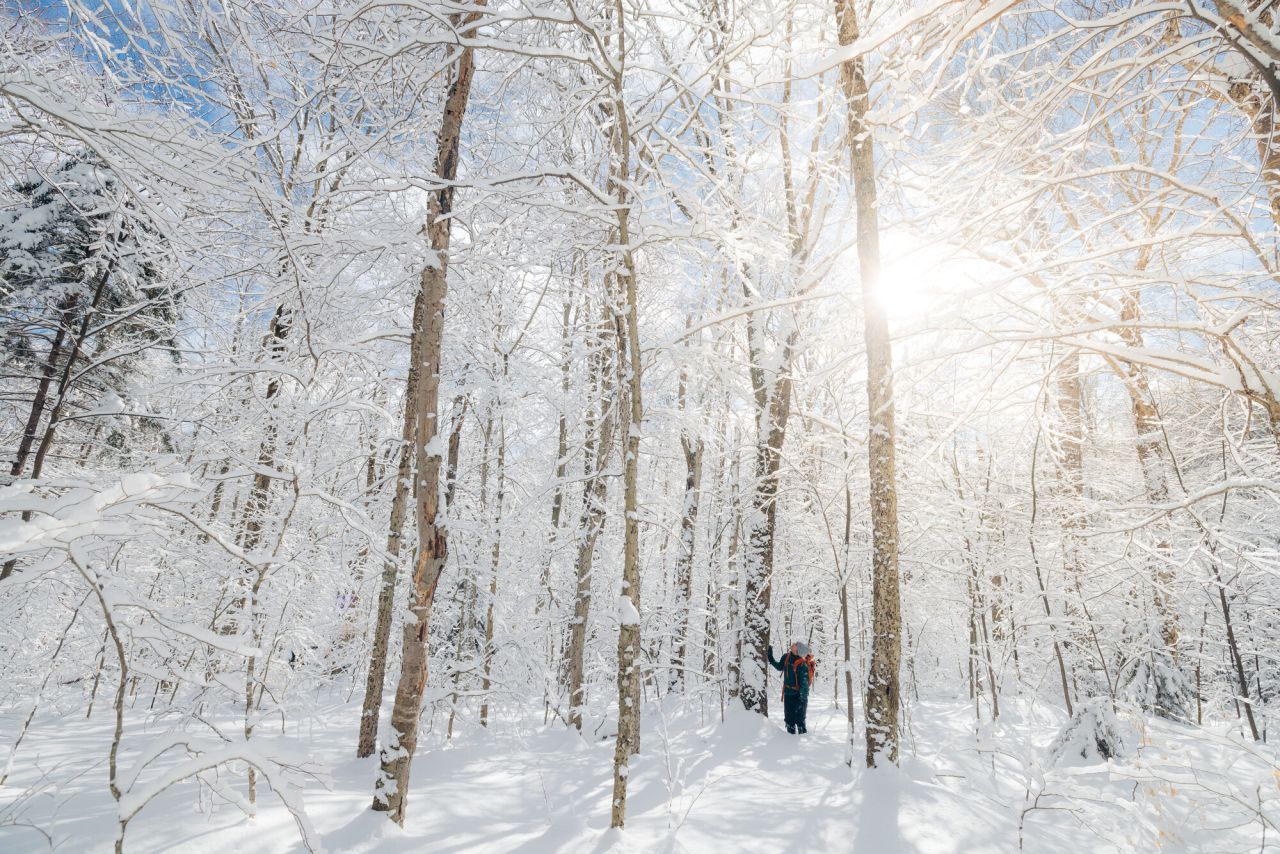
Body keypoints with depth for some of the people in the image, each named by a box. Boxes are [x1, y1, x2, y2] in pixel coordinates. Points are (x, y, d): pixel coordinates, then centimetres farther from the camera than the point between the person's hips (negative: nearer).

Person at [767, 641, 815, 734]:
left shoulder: (803, 665, -24)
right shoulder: (786, 657, -3)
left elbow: (804, 684, -21)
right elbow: (779, 667, 18)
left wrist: (803, 699, -21)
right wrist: (771, 658, 13)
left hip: (798, 695, -7)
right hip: (788, 694, 7)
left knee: (799, 719, -1)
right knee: (789, 719, 16)